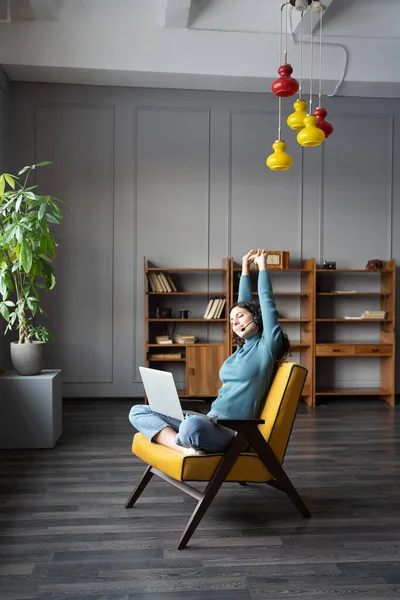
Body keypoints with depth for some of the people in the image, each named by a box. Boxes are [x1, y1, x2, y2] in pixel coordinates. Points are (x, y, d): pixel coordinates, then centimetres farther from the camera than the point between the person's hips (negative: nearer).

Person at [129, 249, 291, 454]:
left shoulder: (267, 346, 1)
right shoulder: (242, 348, 21)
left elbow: (267, 301, 0)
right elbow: (245, 303, 27)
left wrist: (262, 265, 10)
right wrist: (245, 267, 34)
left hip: (230, 431, -9)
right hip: (209, 421, 9)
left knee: (191, 425, -44)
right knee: (138, 412, -3)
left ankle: (180, 441, -10)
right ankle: (186, 449, -24)